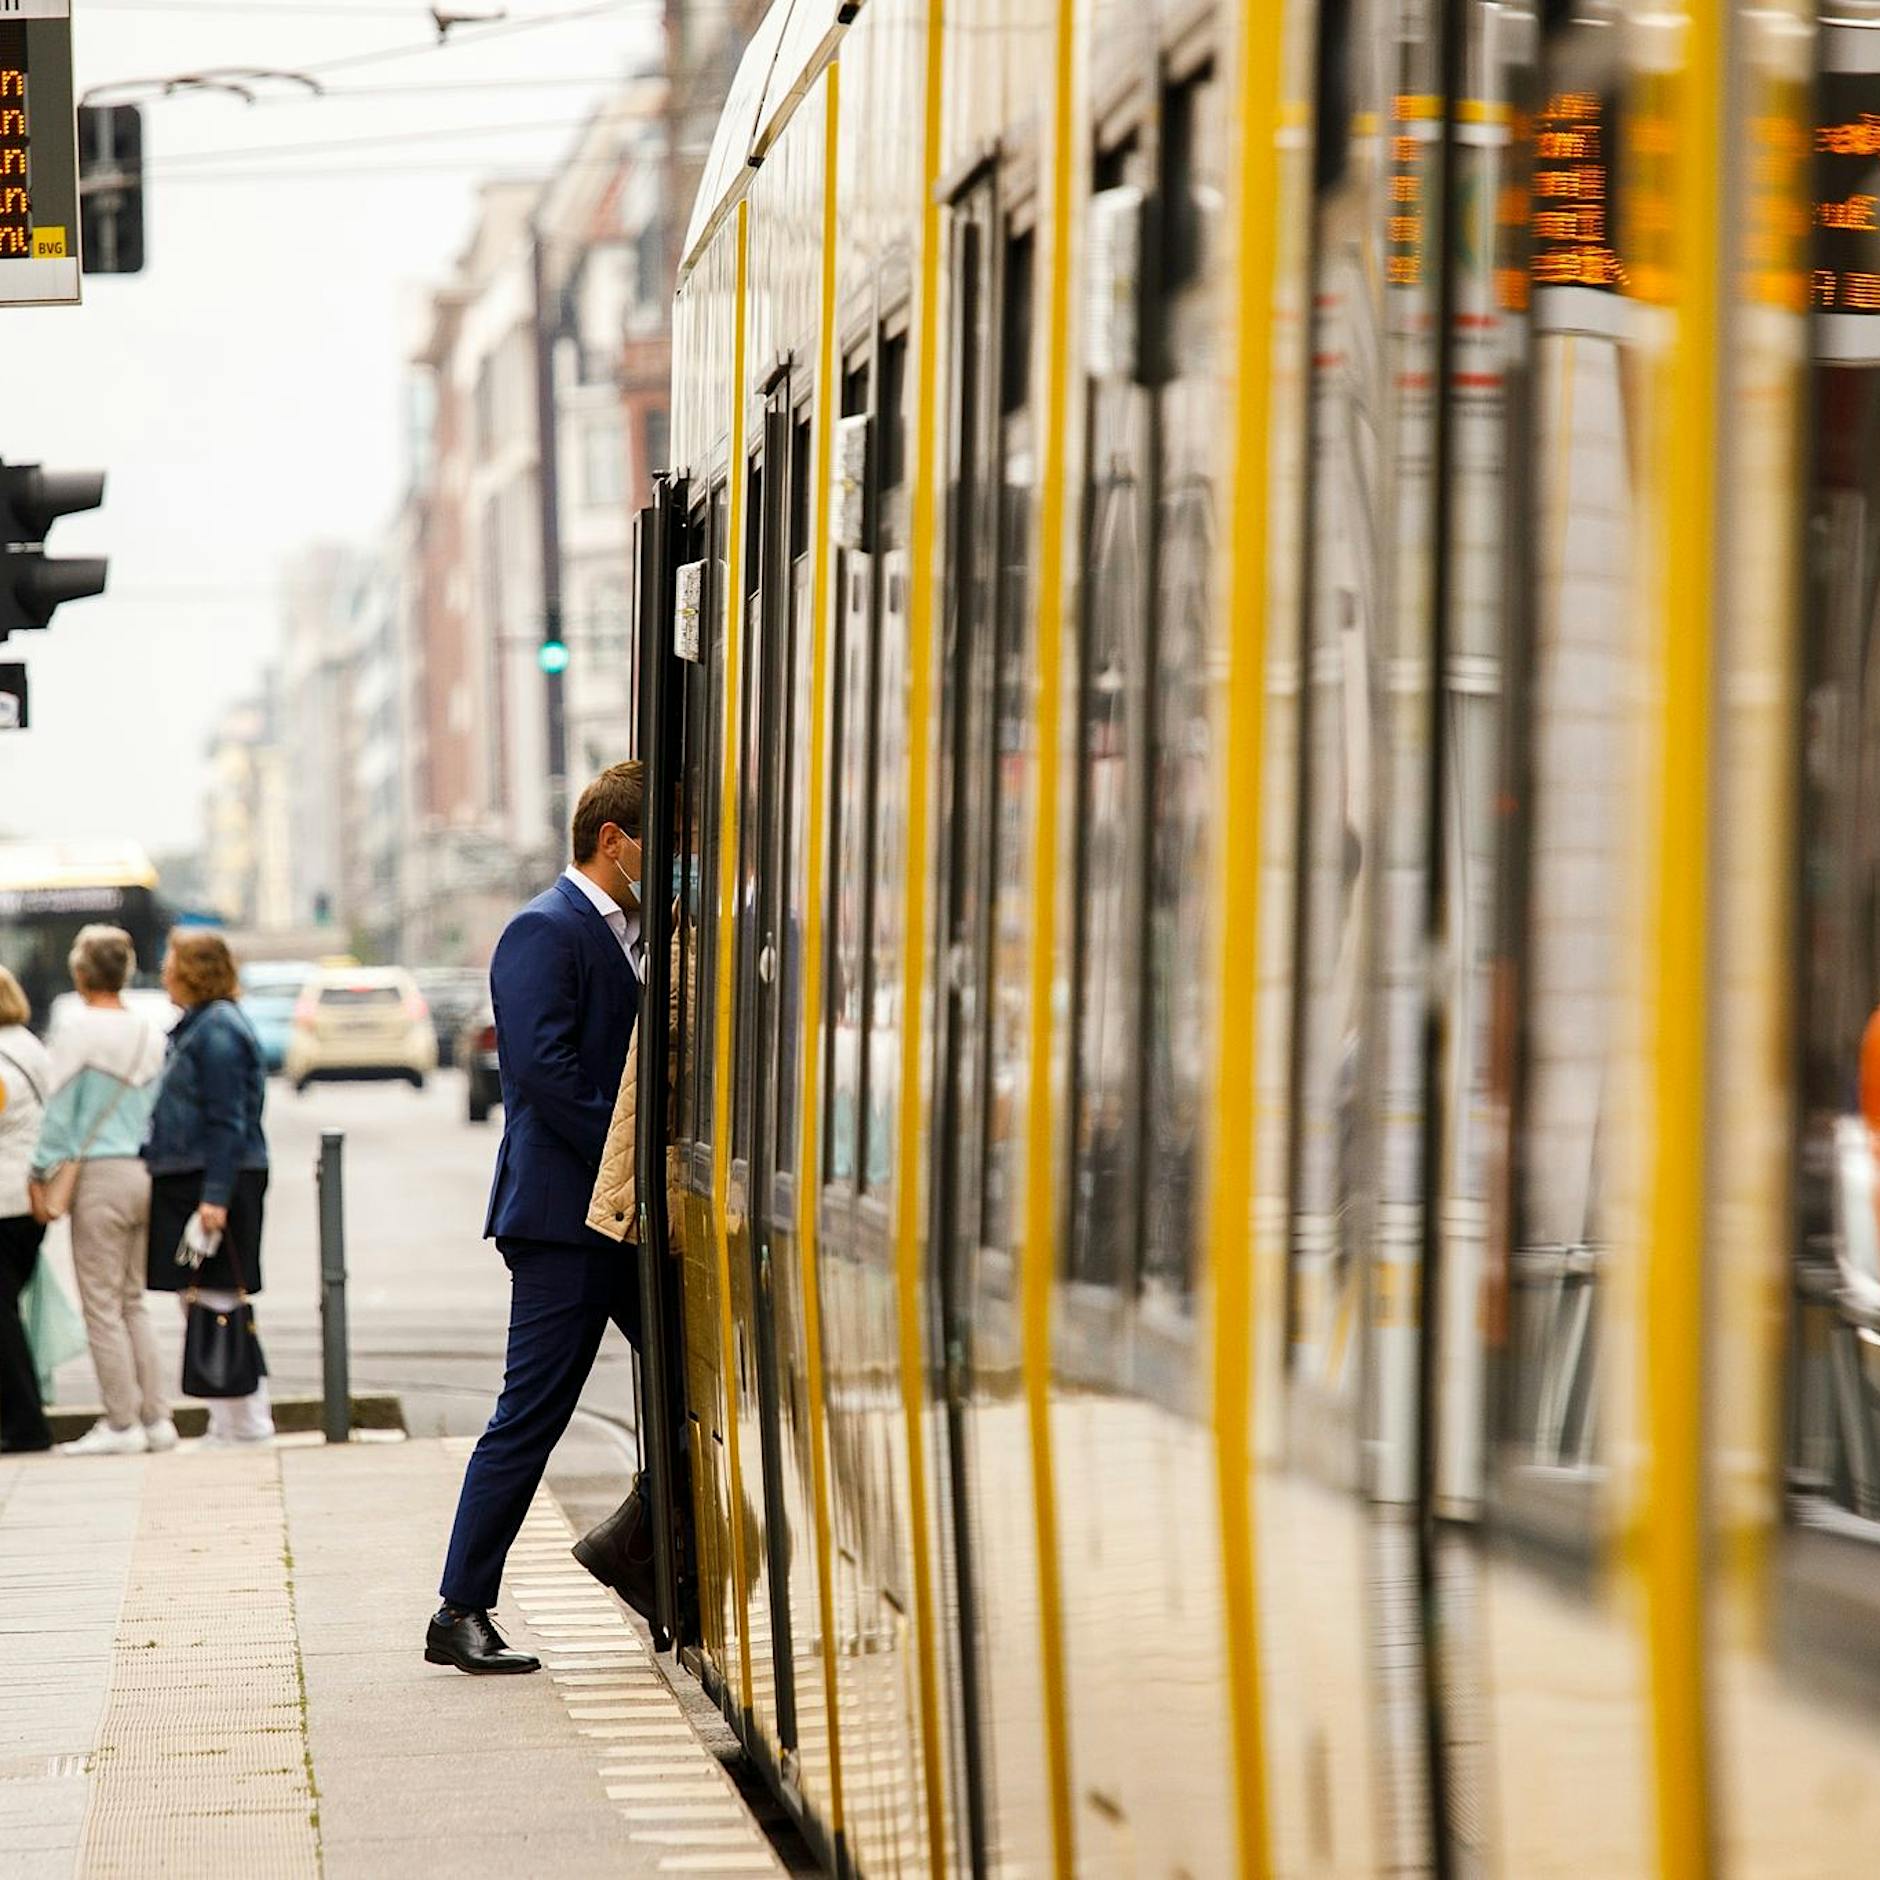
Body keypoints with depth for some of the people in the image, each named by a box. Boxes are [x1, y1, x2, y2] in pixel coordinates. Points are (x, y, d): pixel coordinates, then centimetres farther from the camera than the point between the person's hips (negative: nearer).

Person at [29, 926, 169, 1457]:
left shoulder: (77, 1026, -9)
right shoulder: (150, 1033, 10)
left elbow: (61, 1107, -10)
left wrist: (41, 1174, -4)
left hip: (100, 1174, -6)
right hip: (146, 1173, 6)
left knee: (102, 1304, -1)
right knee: (133, 1302, 13)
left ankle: (123, 1424, -2)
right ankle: (156, 1417, 11)